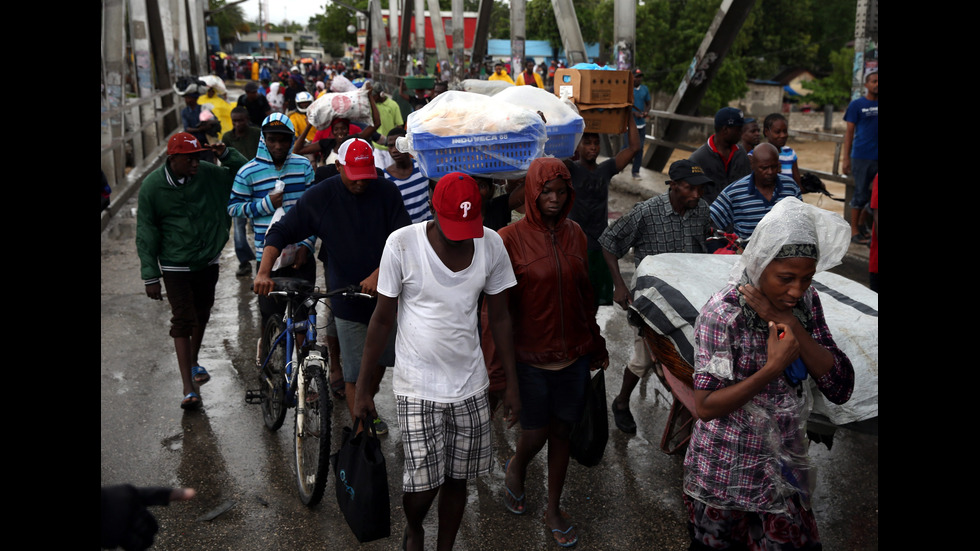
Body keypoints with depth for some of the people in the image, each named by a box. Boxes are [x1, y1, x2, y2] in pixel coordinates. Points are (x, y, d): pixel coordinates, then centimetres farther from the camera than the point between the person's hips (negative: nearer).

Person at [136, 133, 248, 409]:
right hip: (175, 265, -4)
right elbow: (146, 233, -7)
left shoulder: (208, 174, -7)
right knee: (183, 320, -7)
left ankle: (193, 362, 42)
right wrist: (150, 276, -9)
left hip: (208, 260, 4)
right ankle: (189, 388, -4)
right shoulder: (153, 186, -12)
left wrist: (227, 155, -15)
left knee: (202, 314, 18)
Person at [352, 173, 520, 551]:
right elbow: (382, 319, -6)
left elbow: (499, 317, 4)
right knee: (423, 486, -2)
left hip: (470, 386, 3)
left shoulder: (491, 244, -5)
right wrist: (363, 389, -2)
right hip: (417, 388, -3)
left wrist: (512, 383, 6)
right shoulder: (402, 244, -14)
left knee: (457, 480, 12)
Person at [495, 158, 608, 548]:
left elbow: (585, 294, 10)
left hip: (574, 355, 4)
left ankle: (554, 509, 33)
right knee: (535, 435, 5)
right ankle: (516, 469, 41)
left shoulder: (574, 234, 2)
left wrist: (597, 345, 15)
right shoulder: (511, 238, -12)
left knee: (562, 431, 14)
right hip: (531, 358, -4)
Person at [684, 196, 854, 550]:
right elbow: (705, 407, -23)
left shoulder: (806, 301, -6)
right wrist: (774, 367, -31)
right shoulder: (724, 313, -23)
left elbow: (840, 389, -11)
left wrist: (790, 323, -22)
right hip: (726, 475, -5)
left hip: (784, 468, 5)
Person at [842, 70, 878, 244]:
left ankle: (862, 225, 23)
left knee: (873, 195, 10)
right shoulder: (857, 105, -1)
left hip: (877, 158, 4)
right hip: (862, 156, -4)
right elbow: (849, 132, -2)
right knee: (861, 195, 0)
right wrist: (846, 158, -8)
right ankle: (854, 230, 9)